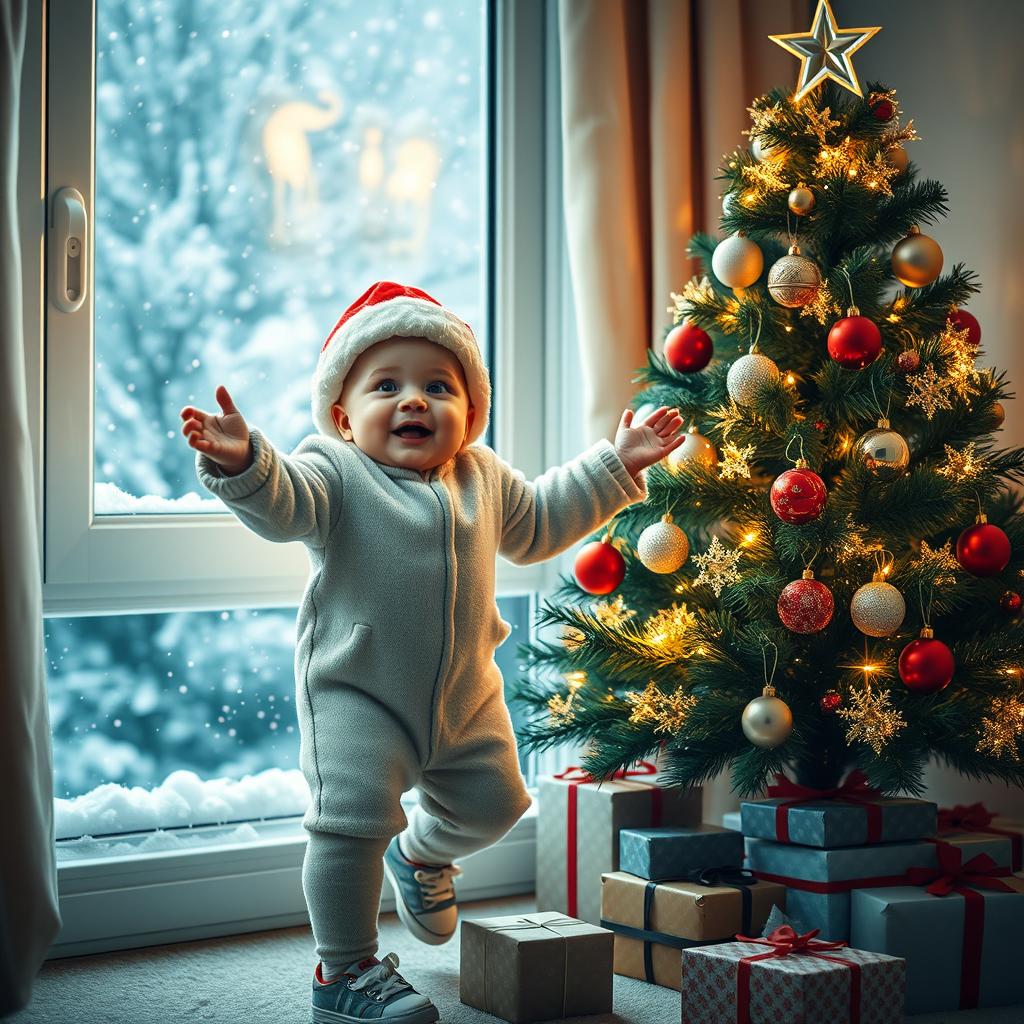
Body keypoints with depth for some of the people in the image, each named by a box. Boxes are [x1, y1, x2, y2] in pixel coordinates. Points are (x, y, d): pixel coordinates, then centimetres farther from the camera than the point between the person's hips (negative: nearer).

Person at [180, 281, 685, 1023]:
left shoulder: (483, 477, 6)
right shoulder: (335, 472, -13)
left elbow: (536, 523, 23)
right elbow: (283, 504, -33)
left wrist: (615, 464, 21)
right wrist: (243, 462, -55)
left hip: (464, 693, 6)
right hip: (356, 693, -6)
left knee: (492, 802, 19)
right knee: (355, 821, -15)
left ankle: (421, 853, 52)